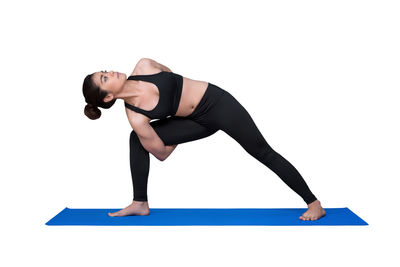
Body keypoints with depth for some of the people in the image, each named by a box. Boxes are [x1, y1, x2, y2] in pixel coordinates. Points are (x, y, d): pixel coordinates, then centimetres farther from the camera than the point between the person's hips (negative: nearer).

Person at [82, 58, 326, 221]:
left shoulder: (143, 66, -14)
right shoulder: (136, 117, -18)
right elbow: (162, 153, -9)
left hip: (218, 101, -1)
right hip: (201, 122, 1)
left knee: (264, 153, -2)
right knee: (137, 139, -8)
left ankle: (314, 204, 9)